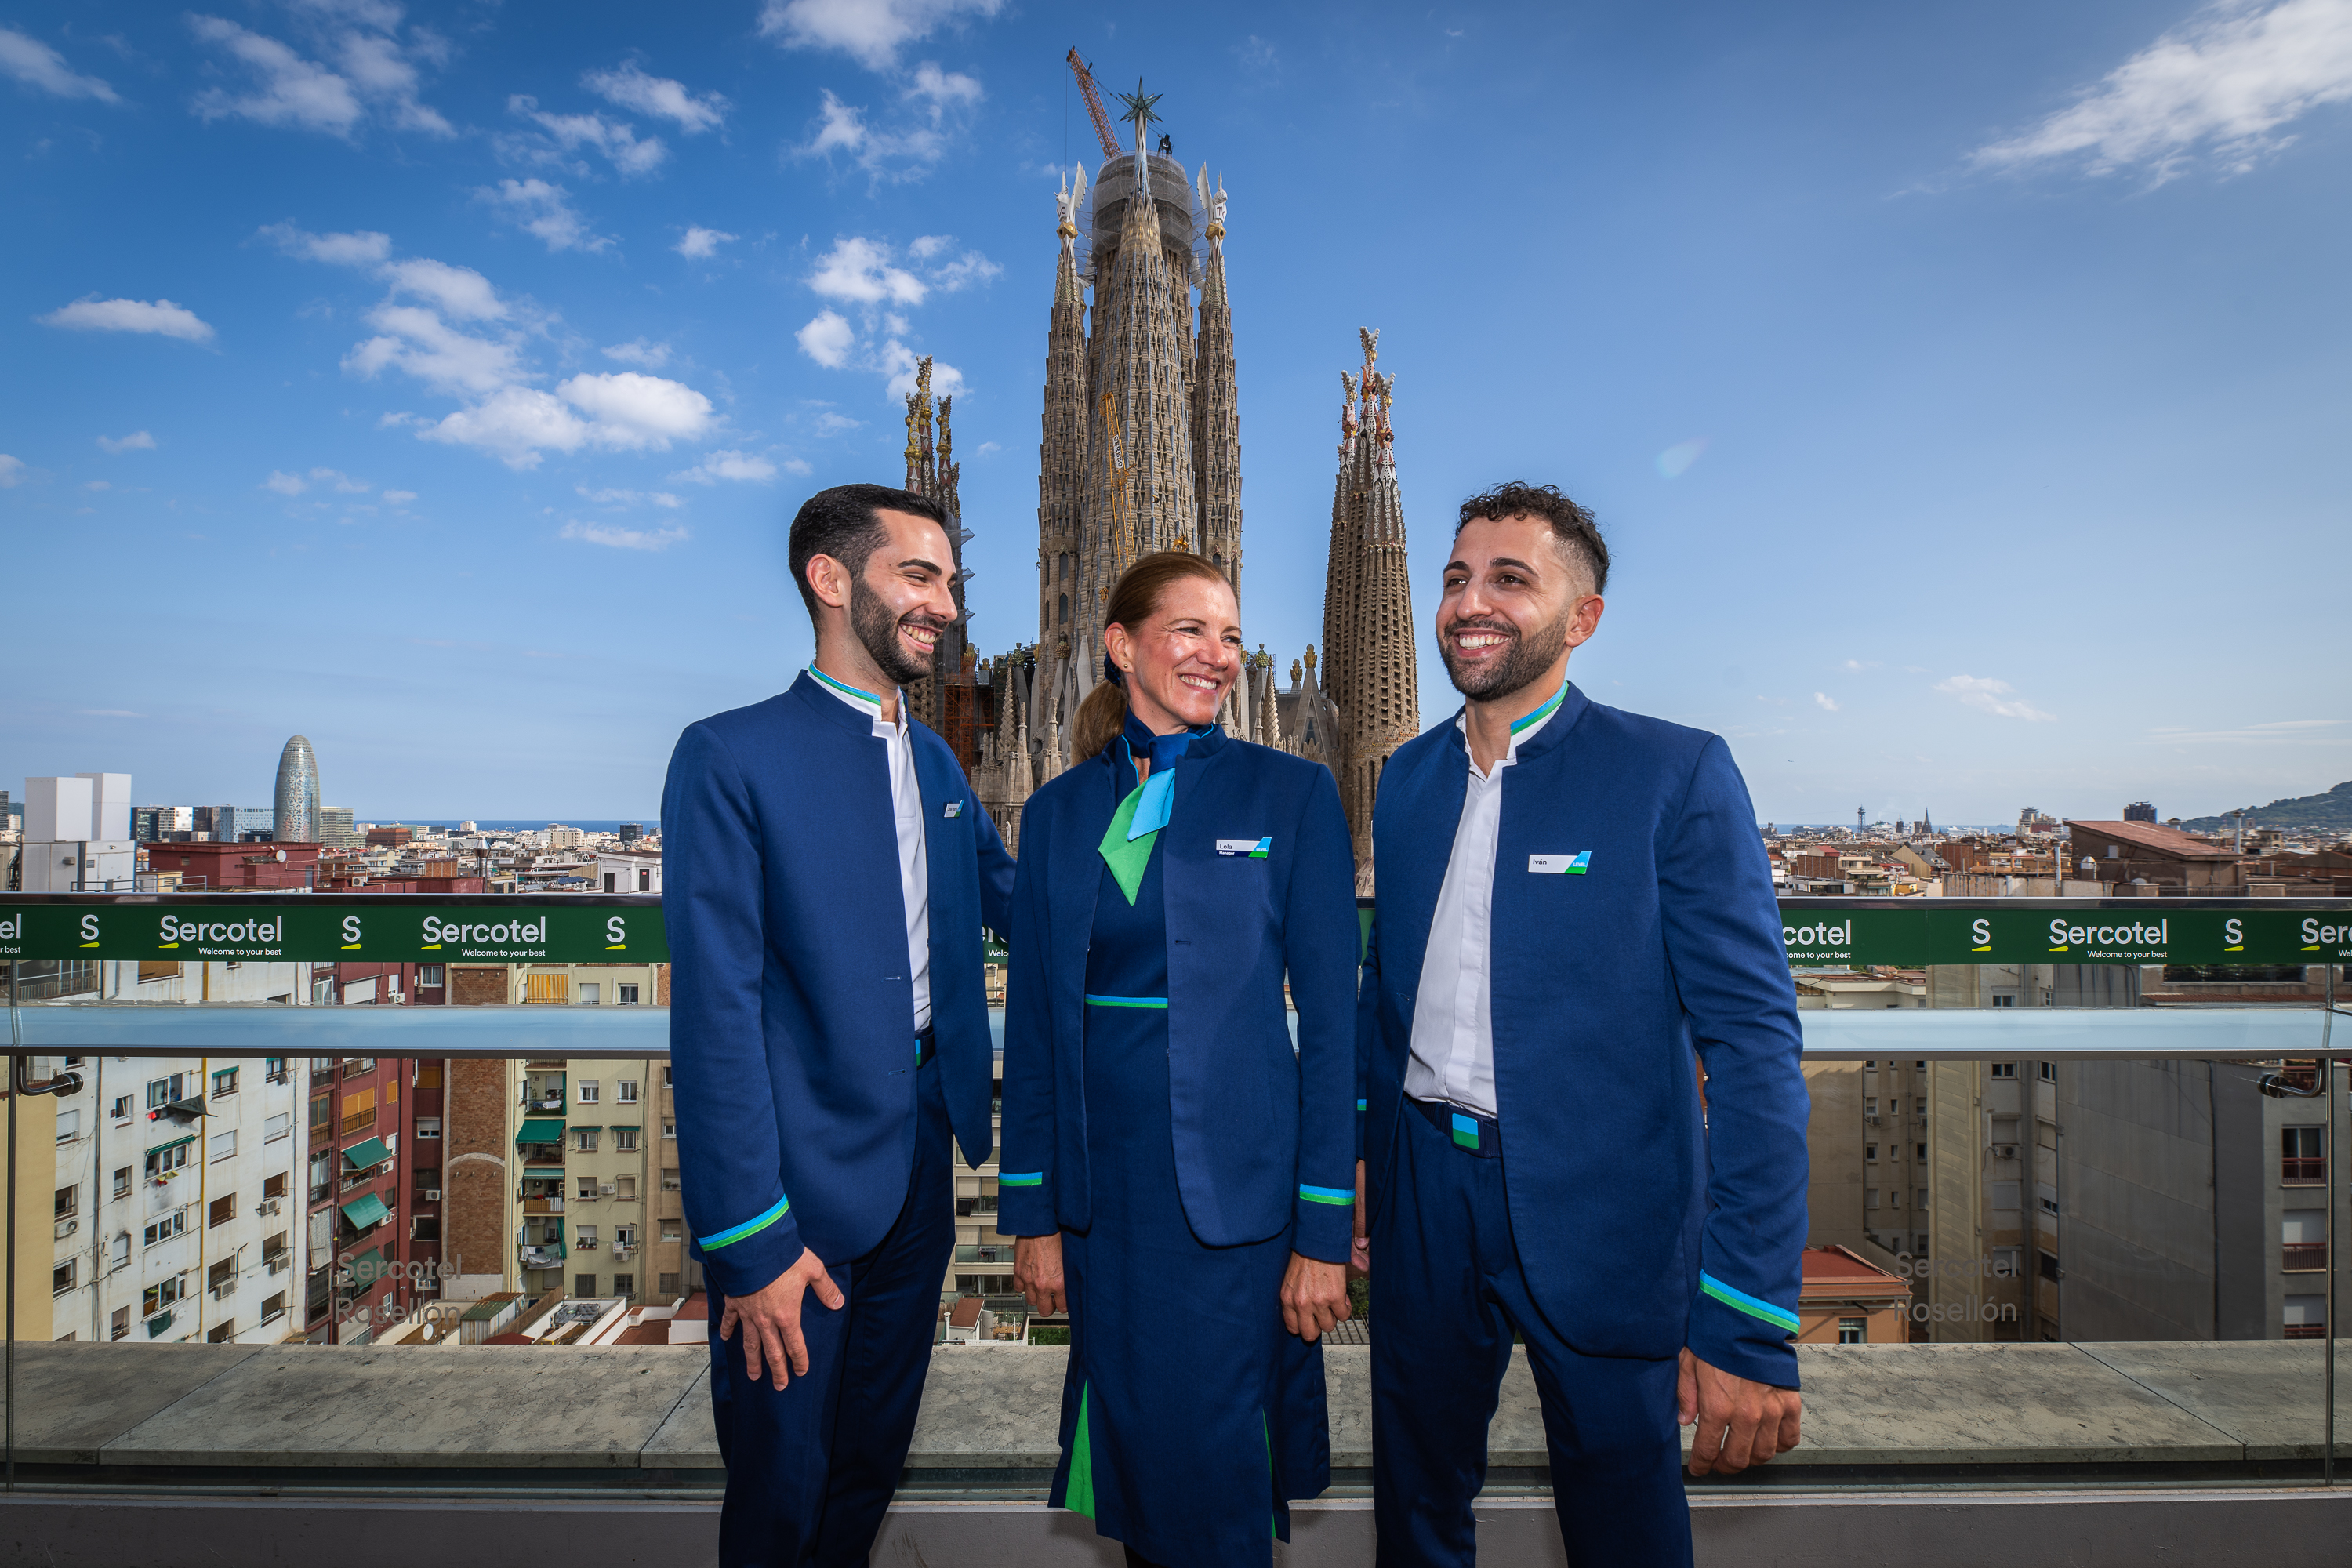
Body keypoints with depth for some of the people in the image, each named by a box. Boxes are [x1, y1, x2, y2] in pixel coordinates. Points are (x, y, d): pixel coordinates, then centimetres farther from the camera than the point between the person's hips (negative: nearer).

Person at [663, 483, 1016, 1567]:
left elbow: (1012, 899, 16)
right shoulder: (732, 757, -14)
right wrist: (749, 1238, -17)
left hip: (922, 1160, 6)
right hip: (805, 1172, -6)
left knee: (873, 1455, 23)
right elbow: (715, 1010, -17)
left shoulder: (937, 764, 8)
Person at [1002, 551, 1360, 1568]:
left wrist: (1324, 1231, -8)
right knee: (1131, 1460, 17)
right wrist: (1033, 1215, 5)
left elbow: (1329, 1017, -6)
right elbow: (1034, 1024, 6)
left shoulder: (1292, 795, -5)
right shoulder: (1058, 813, 4)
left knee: (1213, 1477, 8)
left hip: (1234, 1189, -3)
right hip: (1100, 1185, 3)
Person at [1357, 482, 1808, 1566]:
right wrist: (1346, 1159, 9)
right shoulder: (1406, 777, 5)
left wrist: (1750, 1325, -17)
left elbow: (1752, 1040, -14)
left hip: (1599, 1211, -4)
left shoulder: (1676, 774, -11)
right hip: (1424, 1196, 4)